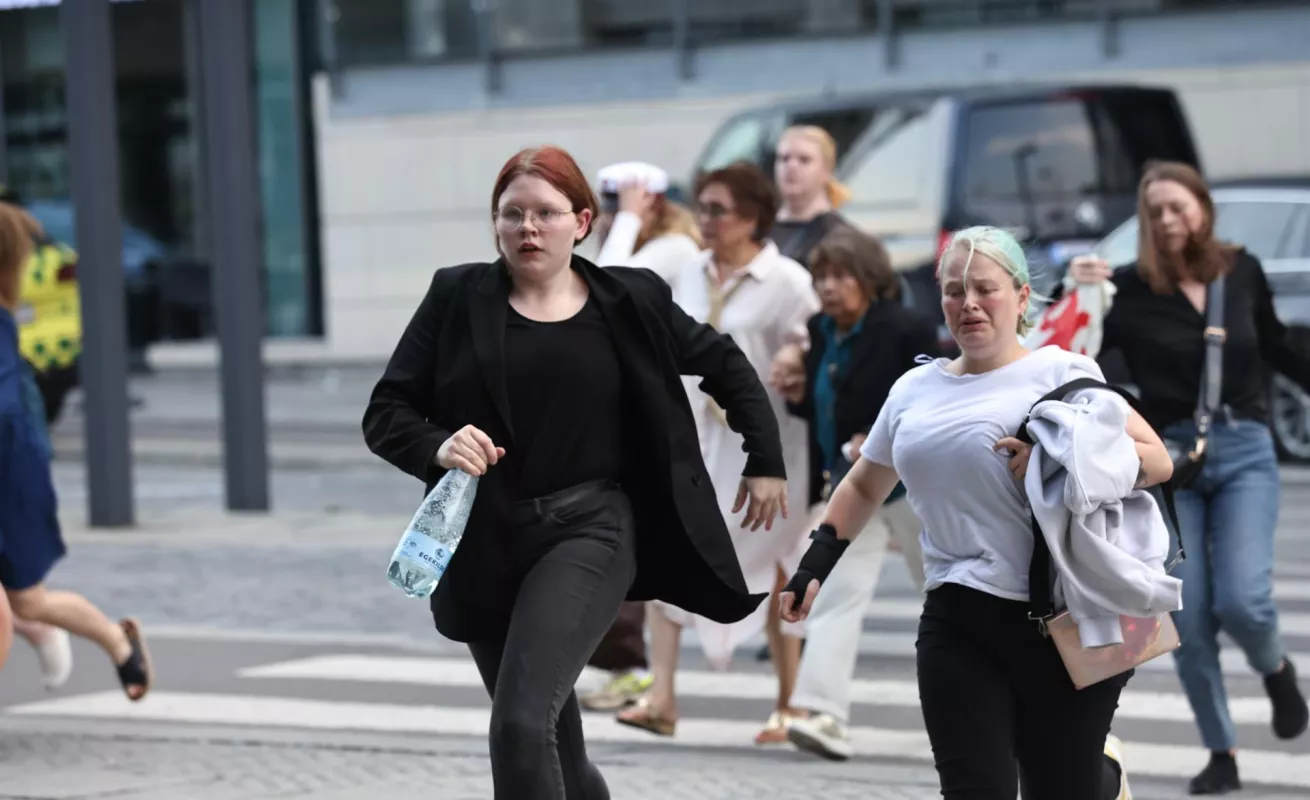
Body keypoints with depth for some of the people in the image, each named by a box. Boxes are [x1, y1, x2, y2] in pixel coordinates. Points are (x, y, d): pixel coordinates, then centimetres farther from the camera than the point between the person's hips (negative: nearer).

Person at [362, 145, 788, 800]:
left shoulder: (630, 302, 0)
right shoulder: (456, 297, 0)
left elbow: (726, 367, 15)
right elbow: (386, 414, -1)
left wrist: (766, 462, 13)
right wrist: (437, 447, -21)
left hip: (588, 530, -3)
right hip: (483, 543, 3)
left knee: (522, 722, -20)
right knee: (552, 744, 16)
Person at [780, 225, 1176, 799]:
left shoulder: (1060, 373, 1)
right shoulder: (913, 390, 15)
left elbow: (1157, 461, -4)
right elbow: (863, 487, 29)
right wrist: (815, 566, 20)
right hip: (956, 623, 4)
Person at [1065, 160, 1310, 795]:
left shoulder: (1242, 272, 2)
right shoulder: (1130, 289, -7)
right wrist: (1077, 296, -24)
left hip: (1244, 453, 1)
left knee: (1242, 599, -15)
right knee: (1188, 619, -1)